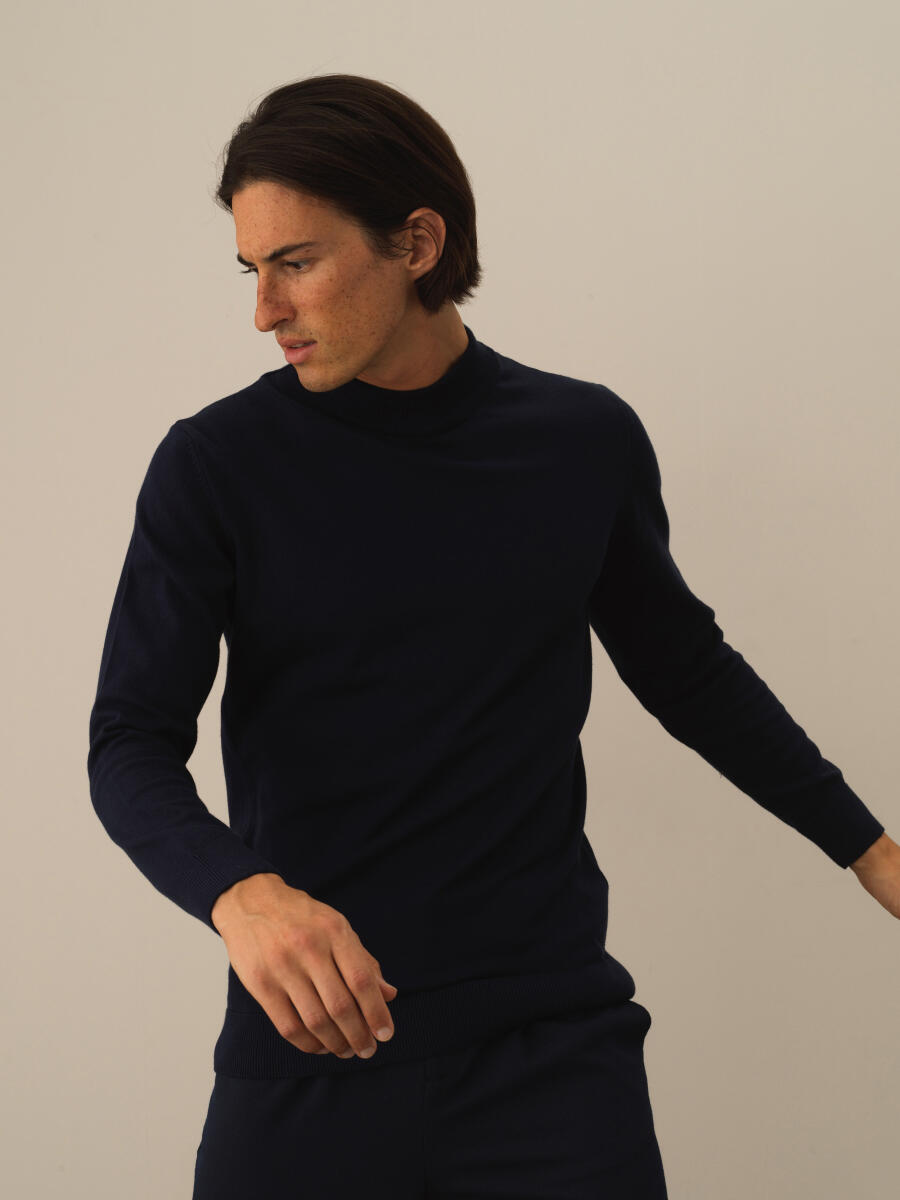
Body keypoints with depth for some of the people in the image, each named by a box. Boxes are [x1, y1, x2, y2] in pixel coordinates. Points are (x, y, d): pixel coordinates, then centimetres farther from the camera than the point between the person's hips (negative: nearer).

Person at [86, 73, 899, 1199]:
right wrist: (240, 894, -28)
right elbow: (133, 741, -7)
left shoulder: (586, 442, 2)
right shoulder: (215, 465, -4)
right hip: (309, 1046, -1)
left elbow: (680, 663, 18)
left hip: (551, 1038, 1)